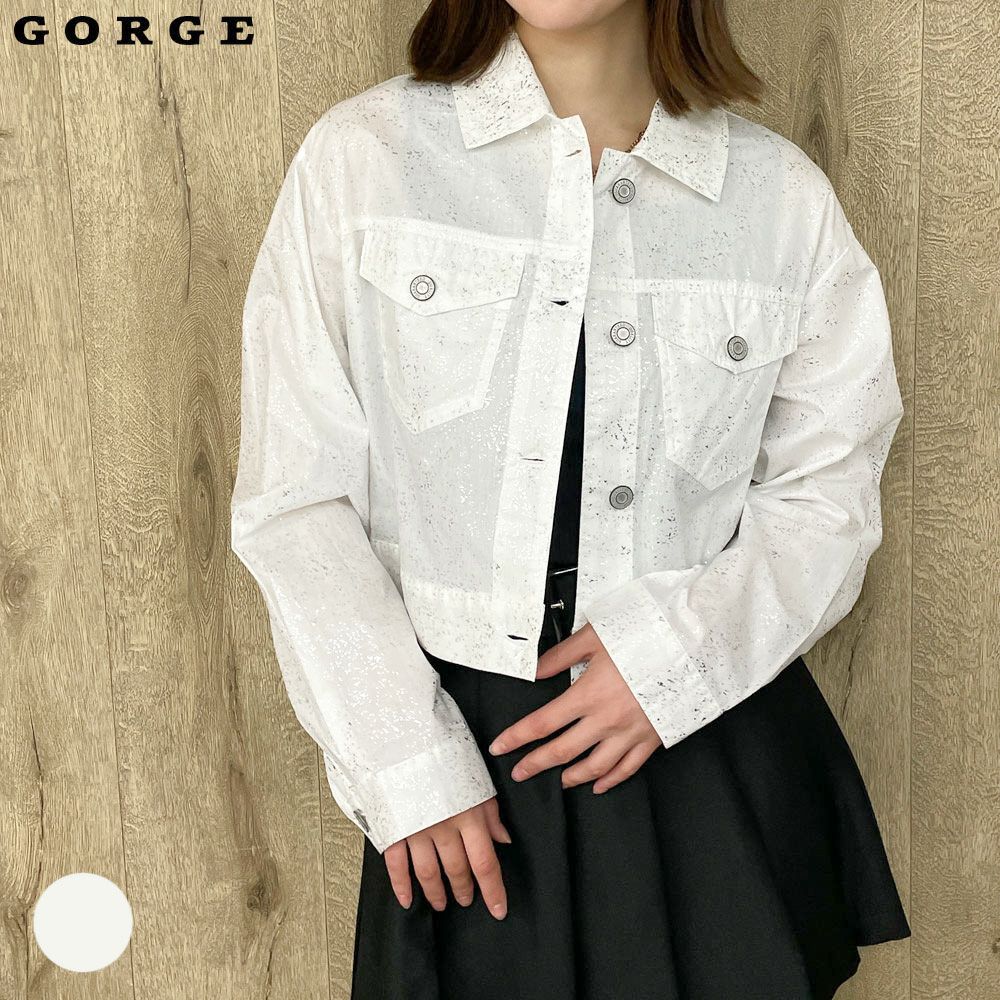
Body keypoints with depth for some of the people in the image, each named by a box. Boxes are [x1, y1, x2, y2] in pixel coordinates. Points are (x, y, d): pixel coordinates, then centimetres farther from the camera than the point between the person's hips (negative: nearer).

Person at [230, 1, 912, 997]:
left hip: (718, 745, 2)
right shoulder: (359, 156, -5)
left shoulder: (783, 195, 0)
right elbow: (294, 501, -6)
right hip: (463, 763, -1)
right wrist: (405, 760, -10)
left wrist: (682, 649, -13)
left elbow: (827, 494, 4)